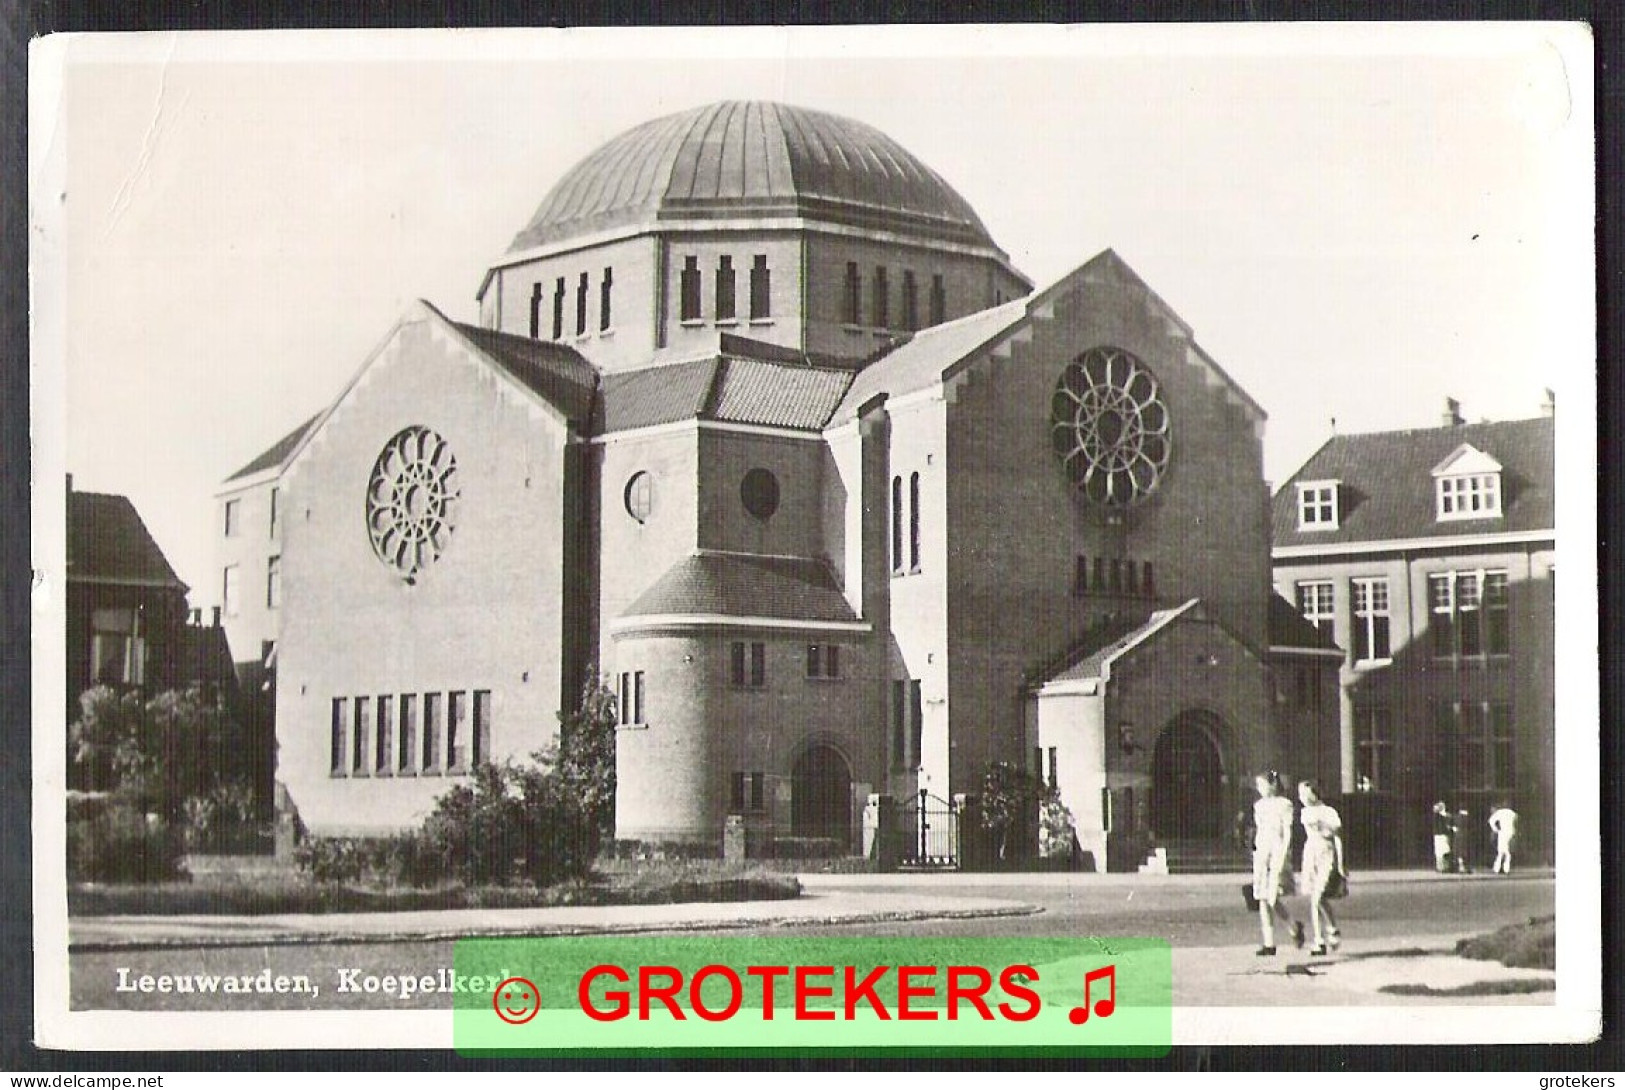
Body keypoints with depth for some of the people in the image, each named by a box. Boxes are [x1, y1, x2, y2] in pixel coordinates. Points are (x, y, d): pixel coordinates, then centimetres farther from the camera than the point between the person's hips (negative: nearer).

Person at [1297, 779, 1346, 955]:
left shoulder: (1329, 813, -5)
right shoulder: (1305, 813, 14)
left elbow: (1338, 838, -3)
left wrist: (1340, 865, -6)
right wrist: (1304, 864, 22)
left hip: (1327, 856, -6)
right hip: (1310, 855, 6)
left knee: (1318, 896, -18)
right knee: (1312, 898, 0)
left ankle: (1334, 931, 0)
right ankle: (1319, 940, 3)